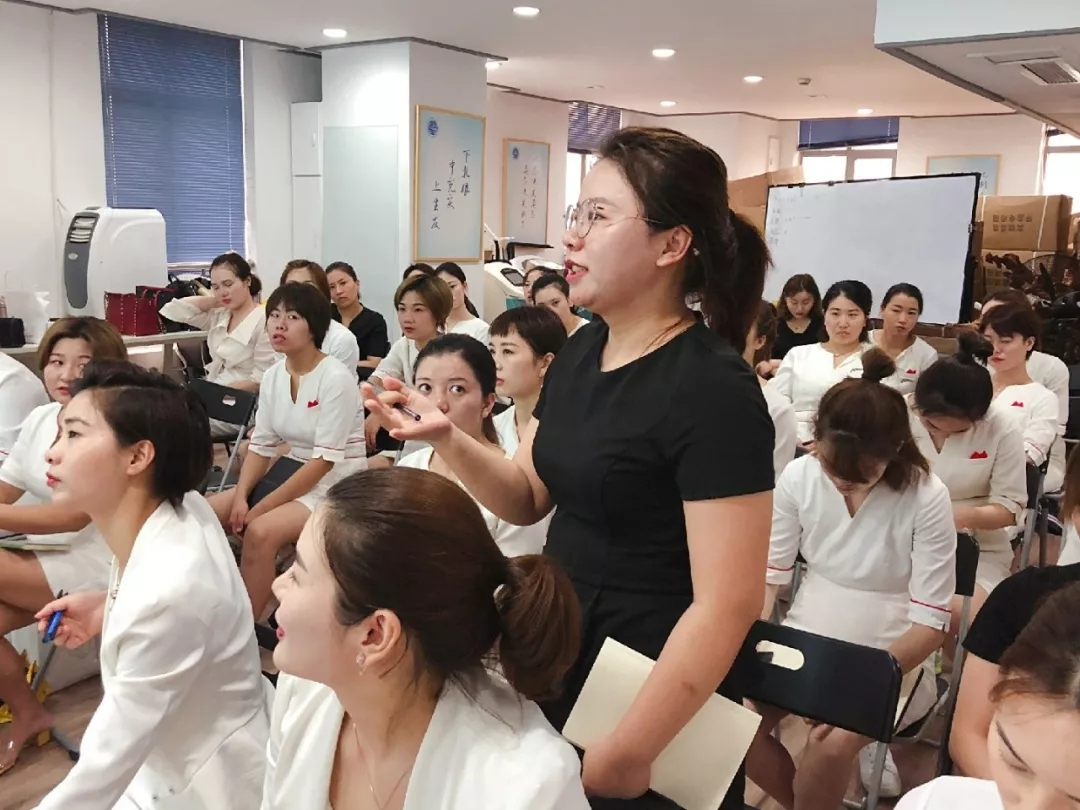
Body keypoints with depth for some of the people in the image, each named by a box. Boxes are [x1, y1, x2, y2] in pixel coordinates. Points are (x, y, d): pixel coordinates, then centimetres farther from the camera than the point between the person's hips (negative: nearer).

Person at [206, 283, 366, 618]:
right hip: (292, 473, 8)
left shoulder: (335, 378, -19)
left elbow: (324, 461, -21)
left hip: (335, 486, -7)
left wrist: (261, 508, -20)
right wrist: (240, 498, -13)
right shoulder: (273, 376, 3)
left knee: (261, 532, -29)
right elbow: (261, 446, 4)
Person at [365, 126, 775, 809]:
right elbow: (527, 497, 8)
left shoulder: (714, 391, -23)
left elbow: (727, 605, -24)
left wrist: (628, 753, -18)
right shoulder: (582, 351, 1)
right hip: (562, 663, 7)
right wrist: (447, 439, -11)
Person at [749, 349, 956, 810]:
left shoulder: (926, 498, -17)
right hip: (803, 641, 3)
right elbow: (769, 572, -4)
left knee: (831, 746, -30)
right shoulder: (798, 475, -10)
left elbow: (932, 620, -15)